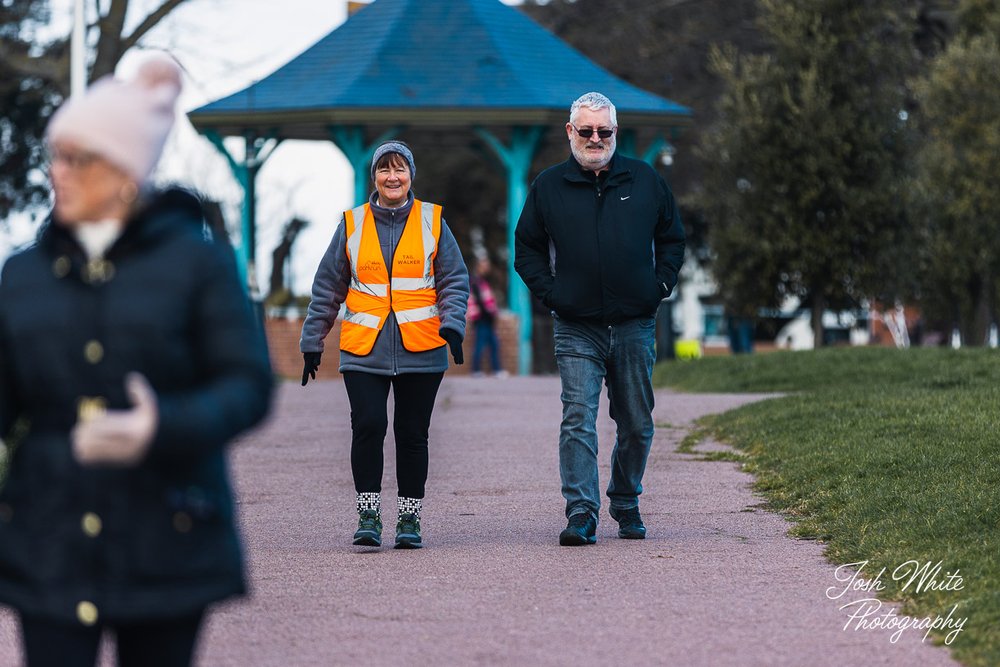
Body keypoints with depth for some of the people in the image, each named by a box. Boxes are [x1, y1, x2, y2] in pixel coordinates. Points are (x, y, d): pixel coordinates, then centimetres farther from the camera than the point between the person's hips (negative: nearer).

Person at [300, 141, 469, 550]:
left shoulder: (432, 221, 6)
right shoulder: (352, 224, 8)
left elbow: (454, 280, 6)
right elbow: (327, 288, 12)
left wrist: (452, 325, -10)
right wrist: (312, 342, 11)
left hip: (420, 348, 0)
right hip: (364, 350, 0)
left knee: (412, 433, 4)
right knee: (368, 426, -12)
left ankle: (409, 520, 14)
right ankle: (368, 516, -2)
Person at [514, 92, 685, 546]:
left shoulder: (644, 181, 7)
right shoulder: (548, 187, 4)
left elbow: (672, 237, 17)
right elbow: (526, 249, 12)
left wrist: (660, 285, 4)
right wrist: (550, 293, -1)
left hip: (635, 324, 2)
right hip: (576, 327, -2)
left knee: (636, 424, 9)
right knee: (578, 419, -12)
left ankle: (626, 507, 25)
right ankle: (581, 515, -15)